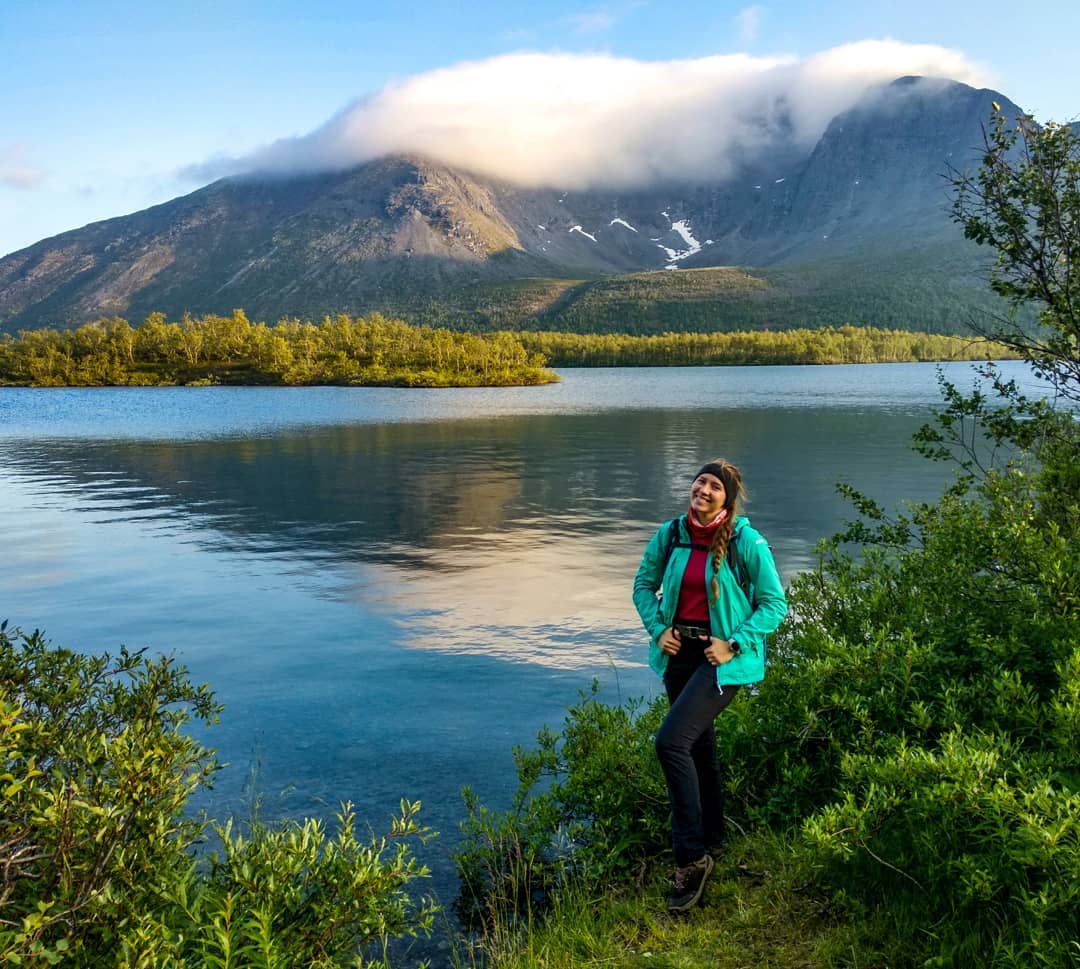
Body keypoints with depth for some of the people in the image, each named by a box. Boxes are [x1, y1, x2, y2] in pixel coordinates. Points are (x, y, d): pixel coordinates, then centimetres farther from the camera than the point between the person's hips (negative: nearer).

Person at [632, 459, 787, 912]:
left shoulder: (747, 543, -13)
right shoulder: (670, 534, 0)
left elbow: (775, 604, -7)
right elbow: (644, 585, 12)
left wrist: (734, 644, -15)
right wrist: (658, 628, -2)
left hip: (723, 659, -6)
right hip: (679, 653, 6)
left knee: (671, 741, -19)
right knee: (698, 746, 18)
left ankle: (692, 856, -7)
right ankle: (711, 836, 39)